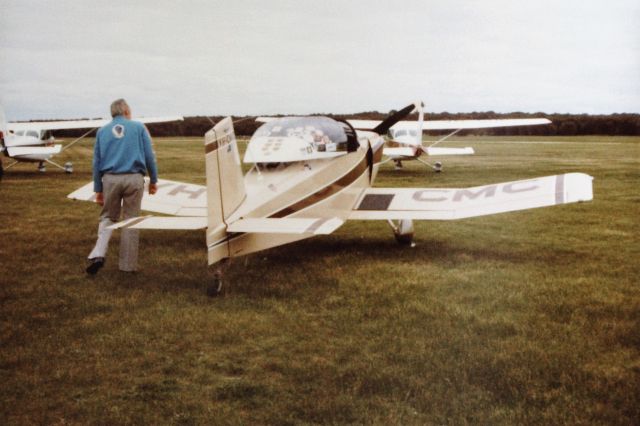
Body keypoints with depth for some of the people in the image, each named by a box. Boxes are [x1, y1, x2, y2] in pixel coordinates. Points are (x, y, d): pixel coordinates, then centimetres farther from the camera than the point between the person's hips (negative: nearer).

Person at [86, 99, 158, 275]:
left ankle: (98, 254, -6)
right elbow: (149, 156, 1)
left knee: (108, 217, 16)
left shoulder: (102, 131, 12)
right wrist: (153, 180, 10)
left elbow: (97, 162, 10)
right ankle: (128, 265, 10)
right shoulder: (139, 127, 6)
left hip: (110, 179, 2)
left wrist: (98, 189, 13)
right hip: (134, 178, -2)